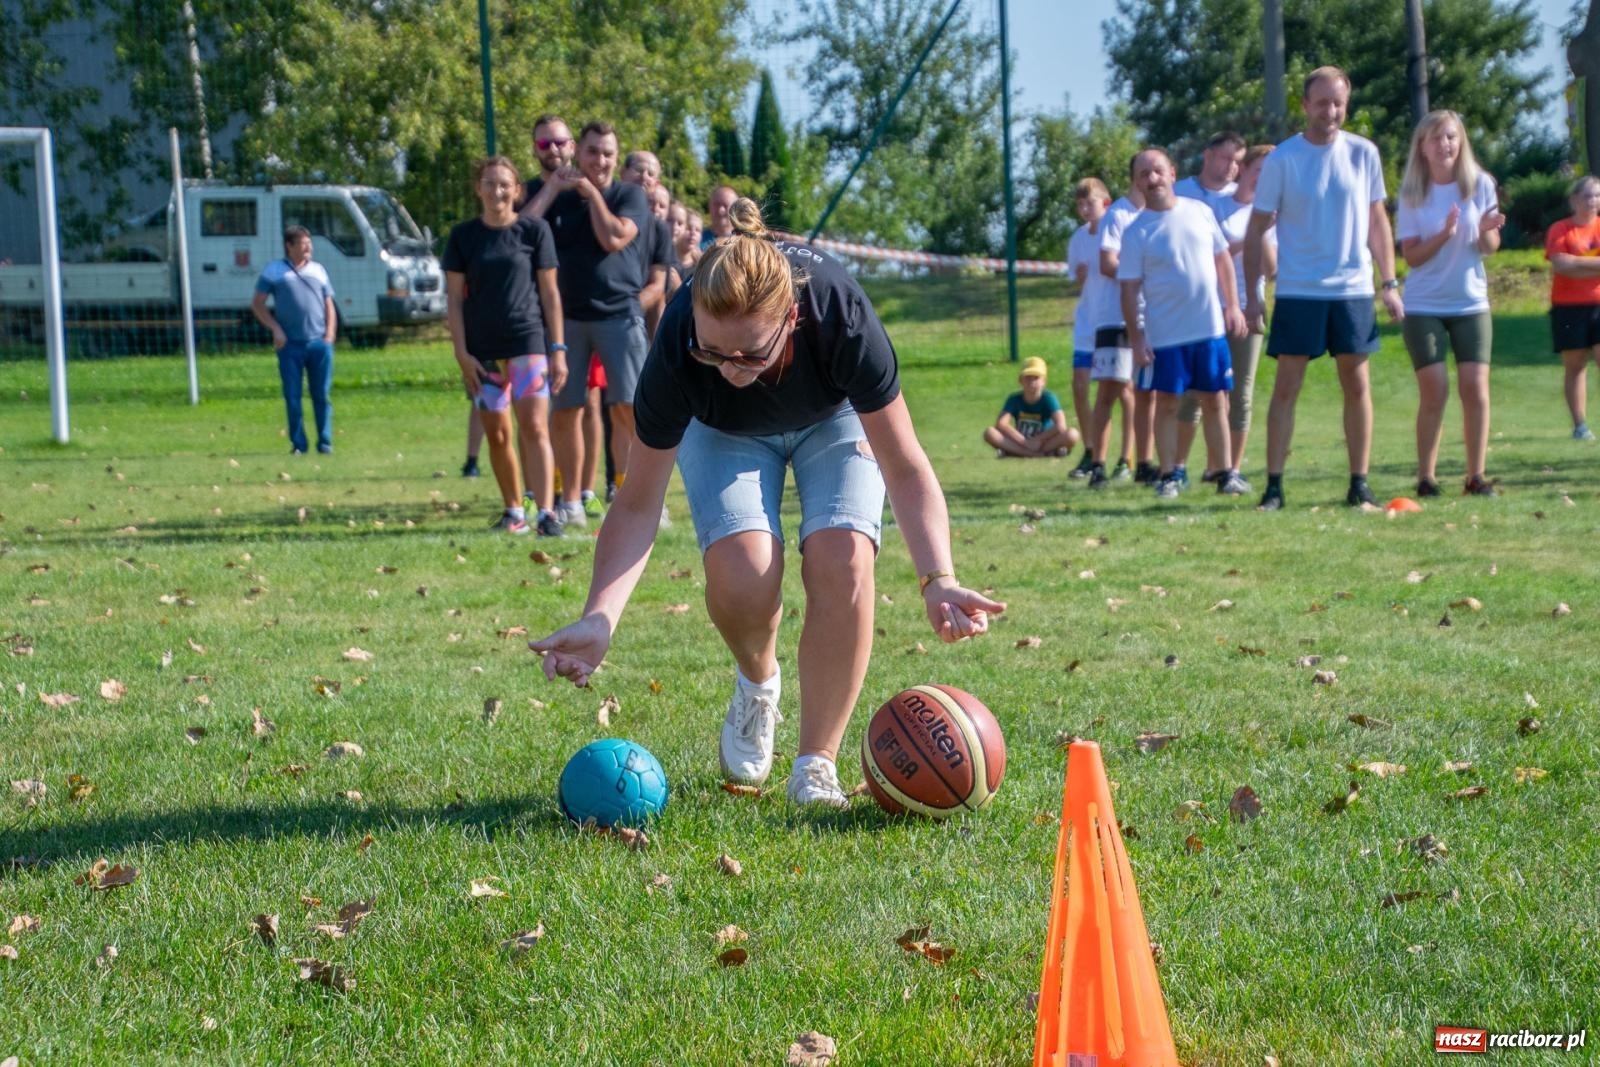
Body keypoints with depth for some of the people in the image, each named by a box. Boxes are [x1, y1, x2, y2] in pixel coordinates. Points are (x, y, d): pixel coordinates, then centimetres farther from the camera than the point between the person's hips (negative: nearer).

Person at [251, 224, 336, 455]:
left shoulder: (318, 270, 13)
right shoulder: (274, 271, 3)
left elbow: (329, 305, 16)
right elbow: (257, 305, 5)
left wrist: (330, 333, 2)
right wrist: (275, 329, -6)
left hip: (319, 343, 2)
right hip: (290, 345, -2)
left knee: (322, 395, 2)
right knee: (292, 397, 1)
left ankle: (325, 442, 9)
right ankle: (298, 443, 9)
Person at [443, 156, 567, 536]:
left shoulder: (534, 230, 1)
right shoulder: (464, 235, 4)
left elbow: (550, 292, 3)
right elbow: (454, 298, 5)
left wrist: (558, 349, -2)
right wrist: (461, 352, -3)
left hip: (528, 341, -2)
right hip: (482, 349, 2)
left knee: (534, 427, -11)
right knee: (497, 433, 7)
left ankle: (546, 512, -15)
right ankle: (513, 510, 19)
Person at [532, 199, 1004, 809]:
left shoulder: (843, 319, -40)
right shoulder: (675, 351, -38)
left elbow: (906, 469, -30)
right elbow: (638, 505, -27)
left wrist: (937, 580, -45)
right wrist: (598, 620, -41)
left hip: (834, 418, 0)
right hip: (724, 433, 0)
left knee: (843, 561, -25)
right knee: (740, 572, -26)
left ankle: (816, 765, -9)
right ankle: (758, 683, 9)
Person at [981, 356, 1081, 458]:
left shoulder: (1048, 398, -9)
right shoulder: (1014, 400, -4)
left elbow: (1061, 426, -23)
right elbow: (1000, 424, -19)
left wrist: (1038, 440, -19)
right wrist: (1024, 442, -26)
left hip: (1044, 443, -1)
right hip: (1021, 443, 1)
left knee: (1072, 434, -30)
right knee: (989, 432, -23)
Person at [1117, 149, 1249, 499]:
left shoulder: (1199, 211, 4)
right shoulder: (1136, 232, -5)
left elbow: (1222, 259, 11)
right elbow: (1130, 288, -5)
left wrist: (1232, 305, 4)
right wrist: (1136, 337, -9)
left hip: (1211, 327, 3)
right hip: (1165, 335, -2)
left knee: (1216, 403, 7)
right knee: (1167, 404, 2)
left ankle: (1226, 474, 13)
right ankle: (1168, 476, 8)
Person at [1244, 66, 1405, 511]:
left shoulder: (1363, 153, 3)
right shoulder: (1281, 159, -4)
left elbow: (1377, 221, 11)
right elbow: (1256, 231, 0)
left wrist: (1390, 283, 4)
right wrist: (1251, 296, -5)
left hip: (1353, 290, 2)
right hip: (1298, 291, -2)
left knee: (1357, 385, 5)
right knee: (1286, 387, -2)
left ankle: (1359, 484, 12)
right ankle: (1274, 486, 1)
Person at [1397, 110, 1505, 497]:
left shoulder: (1480, 184, -1)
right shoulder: (1412, 193, -3)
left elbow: (1490, 248, 3)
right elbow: (1411, 256, -5)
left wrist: (1486, 231, -18)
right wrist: (1444, 234, -21)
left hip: (1471, 304, 1)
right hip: (1424, 307, -1)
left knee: (1475, 387, -5)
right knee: (1434, 390, -7)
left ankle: (1476, 475, 4)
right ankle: (1425, 477, 2)